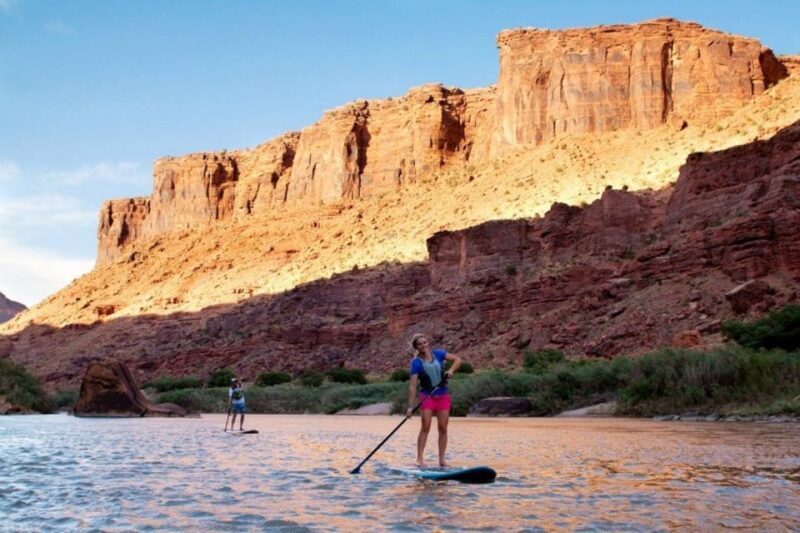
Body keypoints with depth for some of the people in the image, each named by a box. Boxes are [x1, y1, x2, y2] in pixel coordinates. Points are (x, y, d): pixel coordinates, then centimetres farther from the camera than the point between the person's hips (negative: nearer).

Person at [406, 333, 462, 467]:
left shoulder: (437, 354, 1)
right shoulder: (416, 362, -8)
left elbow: (457, 359, 5)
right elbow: (413, 385, -13)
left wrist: (451, 370, -15)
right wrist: (410, 406, -18)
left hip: (443, 396, 3)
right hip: (427, 396, -3)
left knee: (443, 428, 2)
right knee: (425, 427, -11)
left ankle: (442, 459, 8)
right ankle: (420, 458, -7)